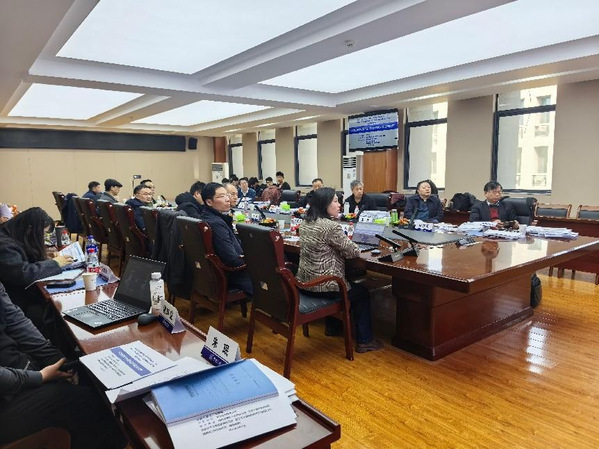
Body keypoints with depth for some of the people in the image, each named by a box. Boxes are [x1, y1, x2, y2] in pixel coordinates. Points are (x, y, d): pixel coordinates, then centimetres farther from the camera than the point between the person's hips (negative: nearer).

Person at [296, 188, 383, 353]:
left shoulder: (306, 223, 5)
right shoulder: (331, 226, -22)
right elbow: (353, 252, -14)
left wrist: (343, 244, 8)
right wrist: (351, 245, 7)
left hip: (304, 282, 9)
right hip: (323, 286, -9)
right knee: (362, 292, 16)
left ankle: (332, 327, 44)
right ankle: (364, 341, 22)